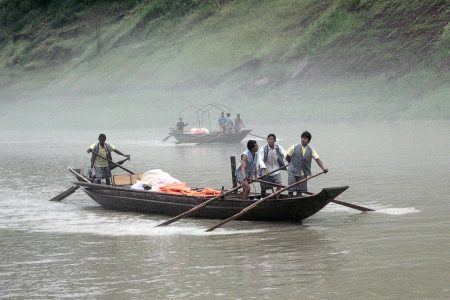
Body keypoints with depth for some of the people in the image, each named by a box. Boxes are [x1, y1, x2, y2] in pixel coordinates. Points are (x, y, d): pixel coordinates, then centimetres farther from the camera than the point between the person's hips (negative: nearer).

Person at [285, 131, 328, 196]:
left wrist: (323, 168, -26)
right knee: (291, 190, -1)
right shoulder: (294, 147, -5)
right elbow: (287, 158, 3)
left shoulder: (311, 150, 0)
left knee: (300, 191, 8)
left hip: (303, 174, 2)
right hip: (293, 172, -2)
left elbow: (317, 159, -11)